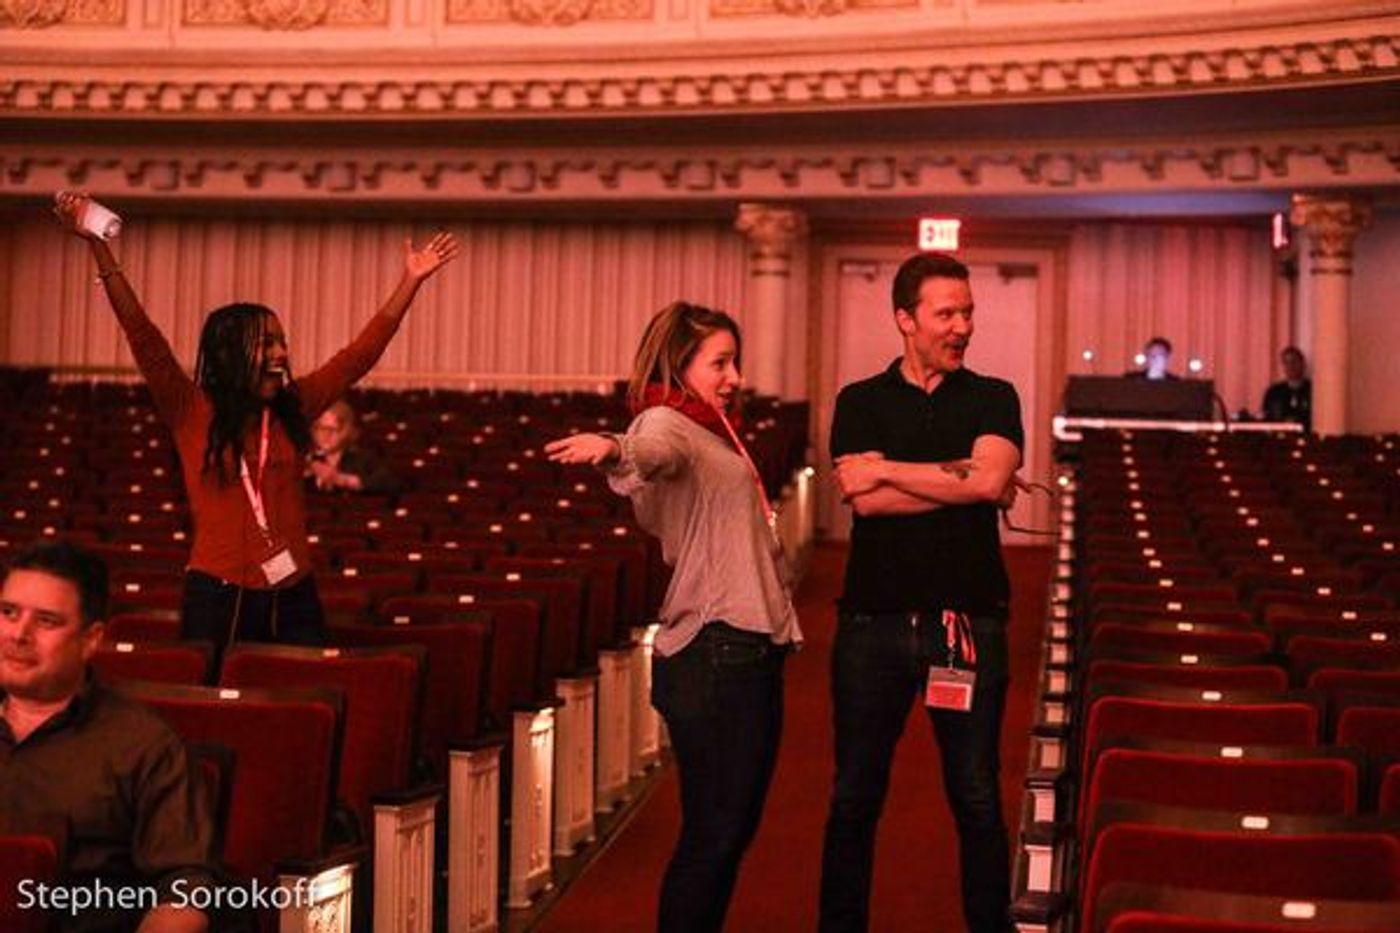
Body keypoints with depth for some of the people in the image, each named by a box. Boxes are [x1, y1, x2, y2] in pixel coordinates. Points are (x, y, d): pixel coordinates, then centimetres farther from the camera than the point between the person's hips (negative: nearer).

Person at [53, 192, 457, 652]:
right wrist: (97, 246, -18)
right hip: (217, 596, -3)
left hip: (292, 597, 3)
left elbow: (363, 351, 10)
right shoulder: (192, 412, -2)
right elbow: (141, 333, -10)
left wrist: (411, 281, 9)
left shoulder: (293, 408, 8)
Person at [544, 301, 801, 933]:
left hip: (752, 650, 10)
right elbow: (651, 450, -35)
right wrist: (615, 450, -54)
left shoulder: (713, 432, 21)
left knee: (734, 828, 13)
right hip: (713, 651, -10)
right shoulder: (666, 422, -8)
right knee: (712, 832, -6)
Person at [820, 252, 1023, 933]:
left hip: (968, 622, 0)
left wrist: (887, 469, -8)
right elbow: (863, 499, -9)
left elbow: (990, 479, -13)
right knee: (854, 799, 9)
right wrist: (963, 479, -9)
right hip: (874, 620, 0)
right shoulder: (861, 402, 6)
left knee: (977, 800, 8)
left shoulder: (993, 398, 6)